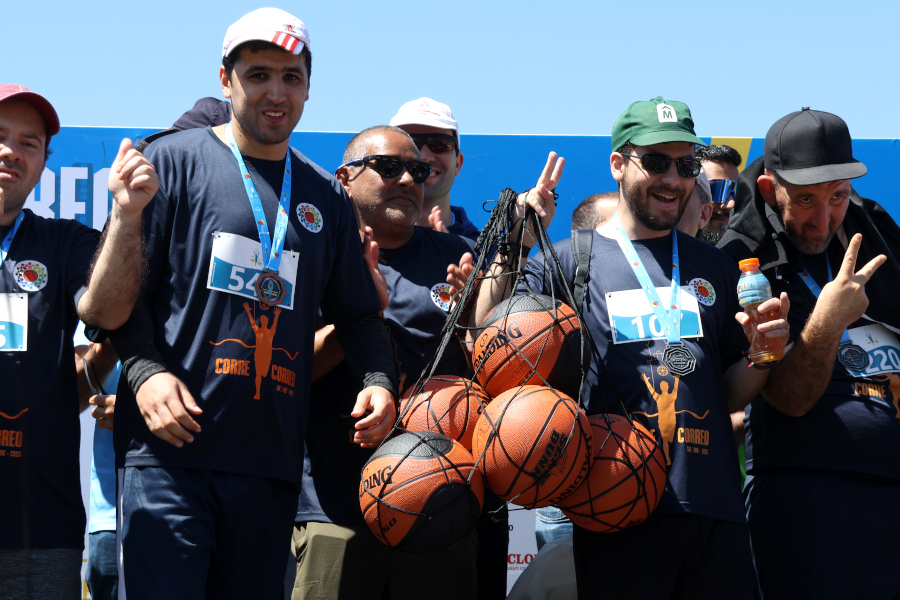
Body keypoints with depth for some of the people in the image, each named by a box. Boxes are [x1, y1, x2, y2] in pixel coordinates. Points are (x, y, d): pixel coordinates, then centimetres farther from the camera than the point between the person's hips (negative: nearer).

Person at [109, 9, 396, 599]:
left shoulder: (326, 197, 17)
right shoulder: (174, 162, 4)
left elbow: (358, 314, 21)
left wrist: (378, 380, 2)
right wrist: (144, 370, -15)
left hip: (272, 460, 4)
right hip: (169, 446, -4)